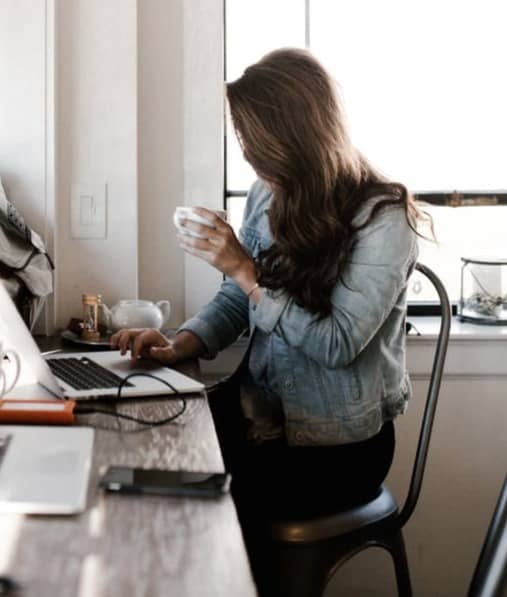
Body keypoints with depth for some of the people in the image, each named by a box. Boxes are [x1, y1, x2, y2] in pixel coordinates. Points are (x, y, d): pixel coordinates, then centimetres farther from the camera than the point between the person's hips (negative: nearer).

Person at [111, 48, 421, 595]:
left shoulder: (381, 217, -16)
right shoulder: (267, 196, 2)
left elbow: (338, 344, -20)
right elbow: (233, 304, 9)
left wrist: (245, 270, -22)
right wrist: (178, 347, -10)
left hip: (339, 442, -5)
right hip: (261, 407, 6)